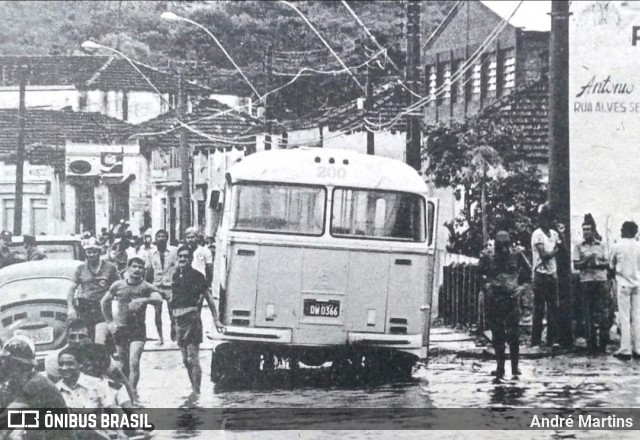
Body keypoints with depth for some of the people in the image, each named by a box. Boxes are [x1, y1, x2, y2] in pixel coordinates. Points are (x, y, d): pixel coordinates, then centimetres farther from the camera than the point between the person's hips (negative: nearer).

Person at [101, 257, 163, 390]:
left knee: (134, 362, -17)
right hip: (120, 329, 3)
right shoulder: (118, 285, 3)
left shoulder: (146, 287, -4)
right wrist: (109, 322, 9)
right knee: (124, 365, 10)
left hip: (138, 330, -3)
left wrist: (143, 300, -39)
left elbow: (159, 299, -23)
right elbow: (104, 302, 16)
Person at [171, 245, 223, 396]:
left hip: (191, 319, -7)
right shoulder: (176, 275, 14)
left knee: (193, 359, -10)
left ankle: (196, 391, -8)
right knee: (186, 360, 10)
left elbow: (209, 298, -1)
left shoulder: (196, 276, -3)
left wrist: (216, 319, -5)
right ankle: (194, 390, 18)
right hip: (178, 320, 7)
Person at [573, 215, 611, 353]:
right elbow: (576, 265, 0)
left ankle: (603, 342, 1)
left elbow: (607, 263, 8)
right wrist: (587, 260, -15)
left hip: (601, 281, 1)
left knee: (603, 313, -3)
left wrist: (598, 263, -11)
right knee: (589, 314, 0)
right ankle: (591, 343, 4)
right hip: (586, 281, -1)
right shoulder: (578, 246, 6)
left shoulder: (601, 245, 10)